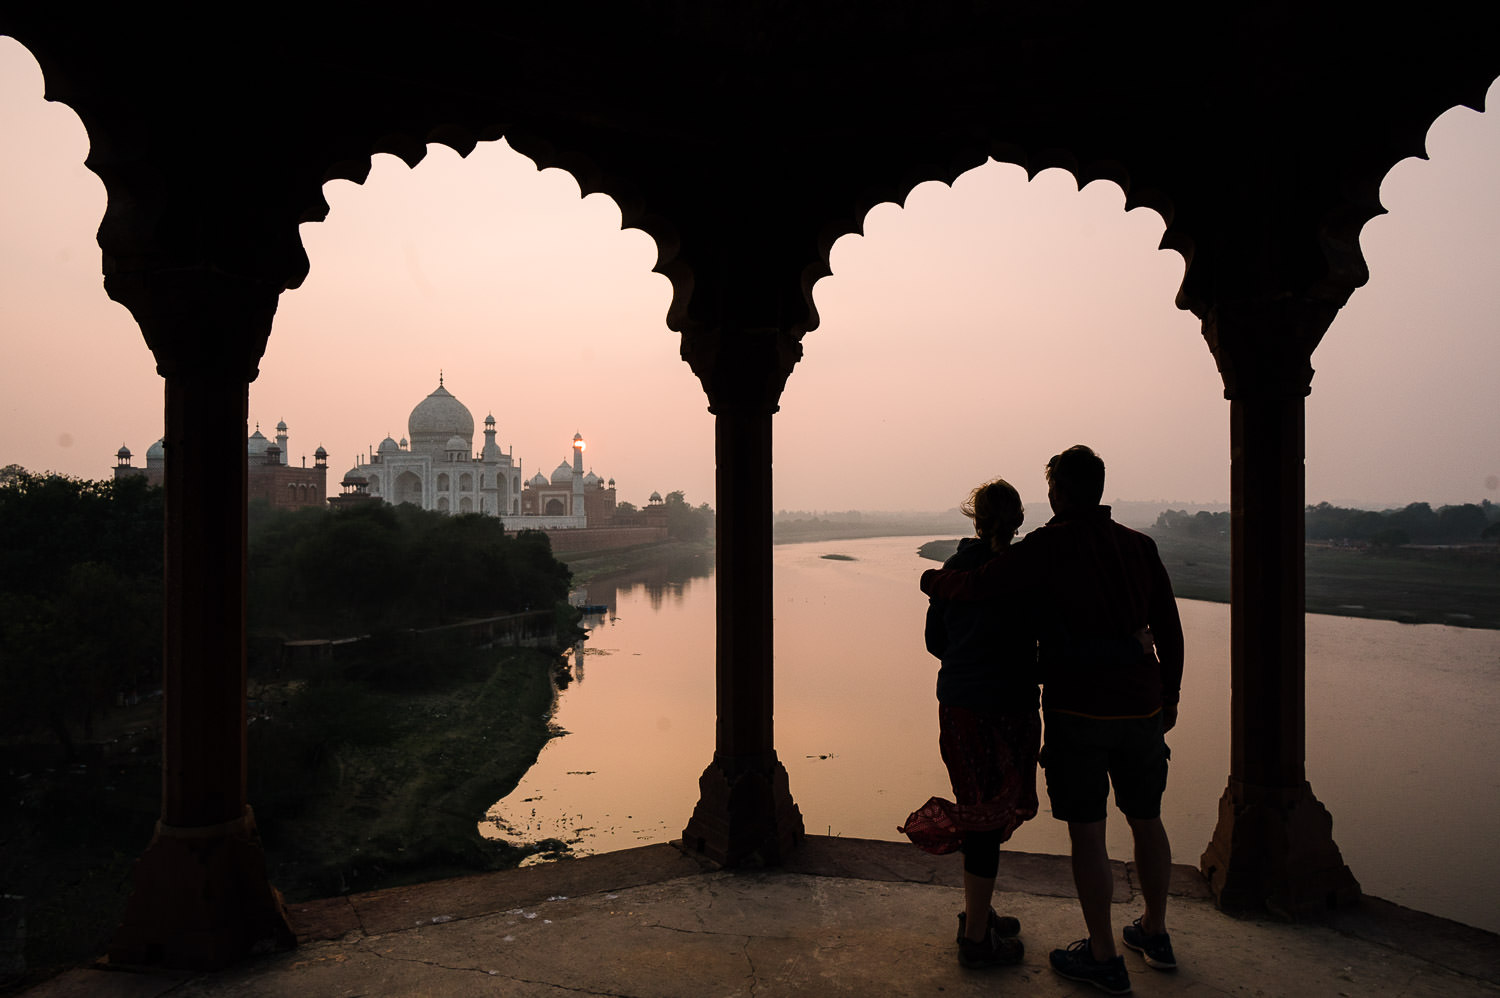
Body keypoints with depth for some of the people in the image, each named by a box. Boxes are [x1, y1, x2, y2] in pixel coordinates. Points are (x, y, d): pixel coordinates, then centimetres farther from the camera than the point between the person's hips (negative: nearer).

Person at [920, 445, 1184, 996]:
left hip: (1077, 710, -6)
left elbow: (978, 585, -16)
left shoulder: (1049, 546, -10)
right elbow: (1169, 627, 10)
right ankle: (1154, 934, 38)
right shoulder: (1140, 545, 7)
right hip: (1141, 708, 6)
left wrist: (932, 579, 5)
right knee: (1146, 820, 21)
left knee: (1087, 832, 5)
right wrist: (1170, 695, 21)